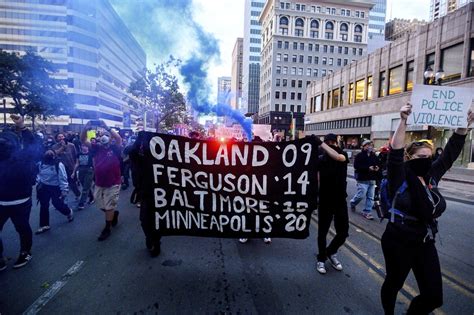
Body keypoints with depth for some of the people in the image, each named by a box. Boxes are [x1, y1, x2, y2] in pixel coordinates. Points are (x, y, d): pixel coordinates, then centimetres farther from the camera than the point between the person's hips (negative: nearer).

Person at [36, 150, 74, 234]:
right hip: (44, 187, 5)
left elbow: (63, 178, -19)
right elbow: (39, 174, 16)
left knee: (57, 204, 3)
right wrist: (38, 183, 9)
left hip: (55, 188, -5)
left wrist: (64, 190, -21)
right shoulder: (41, 164, -3)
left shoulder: (59, 165, -19)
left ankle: (69, 212, 35)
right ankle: (44, 225, 18)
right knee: (43, 206, 7)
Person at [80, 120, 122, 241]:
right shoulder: (97, 148, 5)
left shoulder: (115, 148, -8)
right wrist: (86, 129, -18)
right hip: (99, 183, 5)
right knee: (101, 205, 19)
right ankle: (114, 213, 46)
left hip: (113, 183, -5)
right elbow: (83, 140, -1)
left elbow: (119, 138, -27)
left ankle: (107, 229, 22)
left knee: (109, 207, 6)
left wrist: (106, 127, -30)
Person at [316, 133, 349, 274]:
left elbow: (339, 157, -27)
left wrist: (321, 143, -30)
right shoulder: (321, 159, -5)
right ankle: (321, 259, 28)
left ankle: (331, 252, 36)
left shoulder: (343, 155, -3)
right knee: (322, 232, 8)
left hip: (340, 200, 2)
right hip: (325, 201, -1)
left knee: (343, 232, 9)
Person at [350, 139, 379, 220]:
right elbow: (356, 166, -16)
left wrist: (377, 168, 0)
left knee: (370, 197, 5)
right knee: (361, 195, -6)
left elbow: (377, 164, 24)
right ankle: (352, 203, 24)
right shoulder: (360, 155, -6)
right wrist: (368, 168, -21)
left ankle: (367, 212, 14)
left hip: (372, 180, 6)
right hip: (363, 179, -6)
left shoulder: (374, 156, 13)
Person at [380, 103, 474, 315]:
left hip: (425, 244, 6)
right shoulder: (400, 179, -14)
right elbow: (395, 153, -29)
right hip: (398, 242, -6)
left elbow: (451, 153, 8)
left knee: (434, 296, 10)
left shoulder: (431, 177, 4)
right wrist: (403, 121, -34)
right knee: (394, 284, 15)